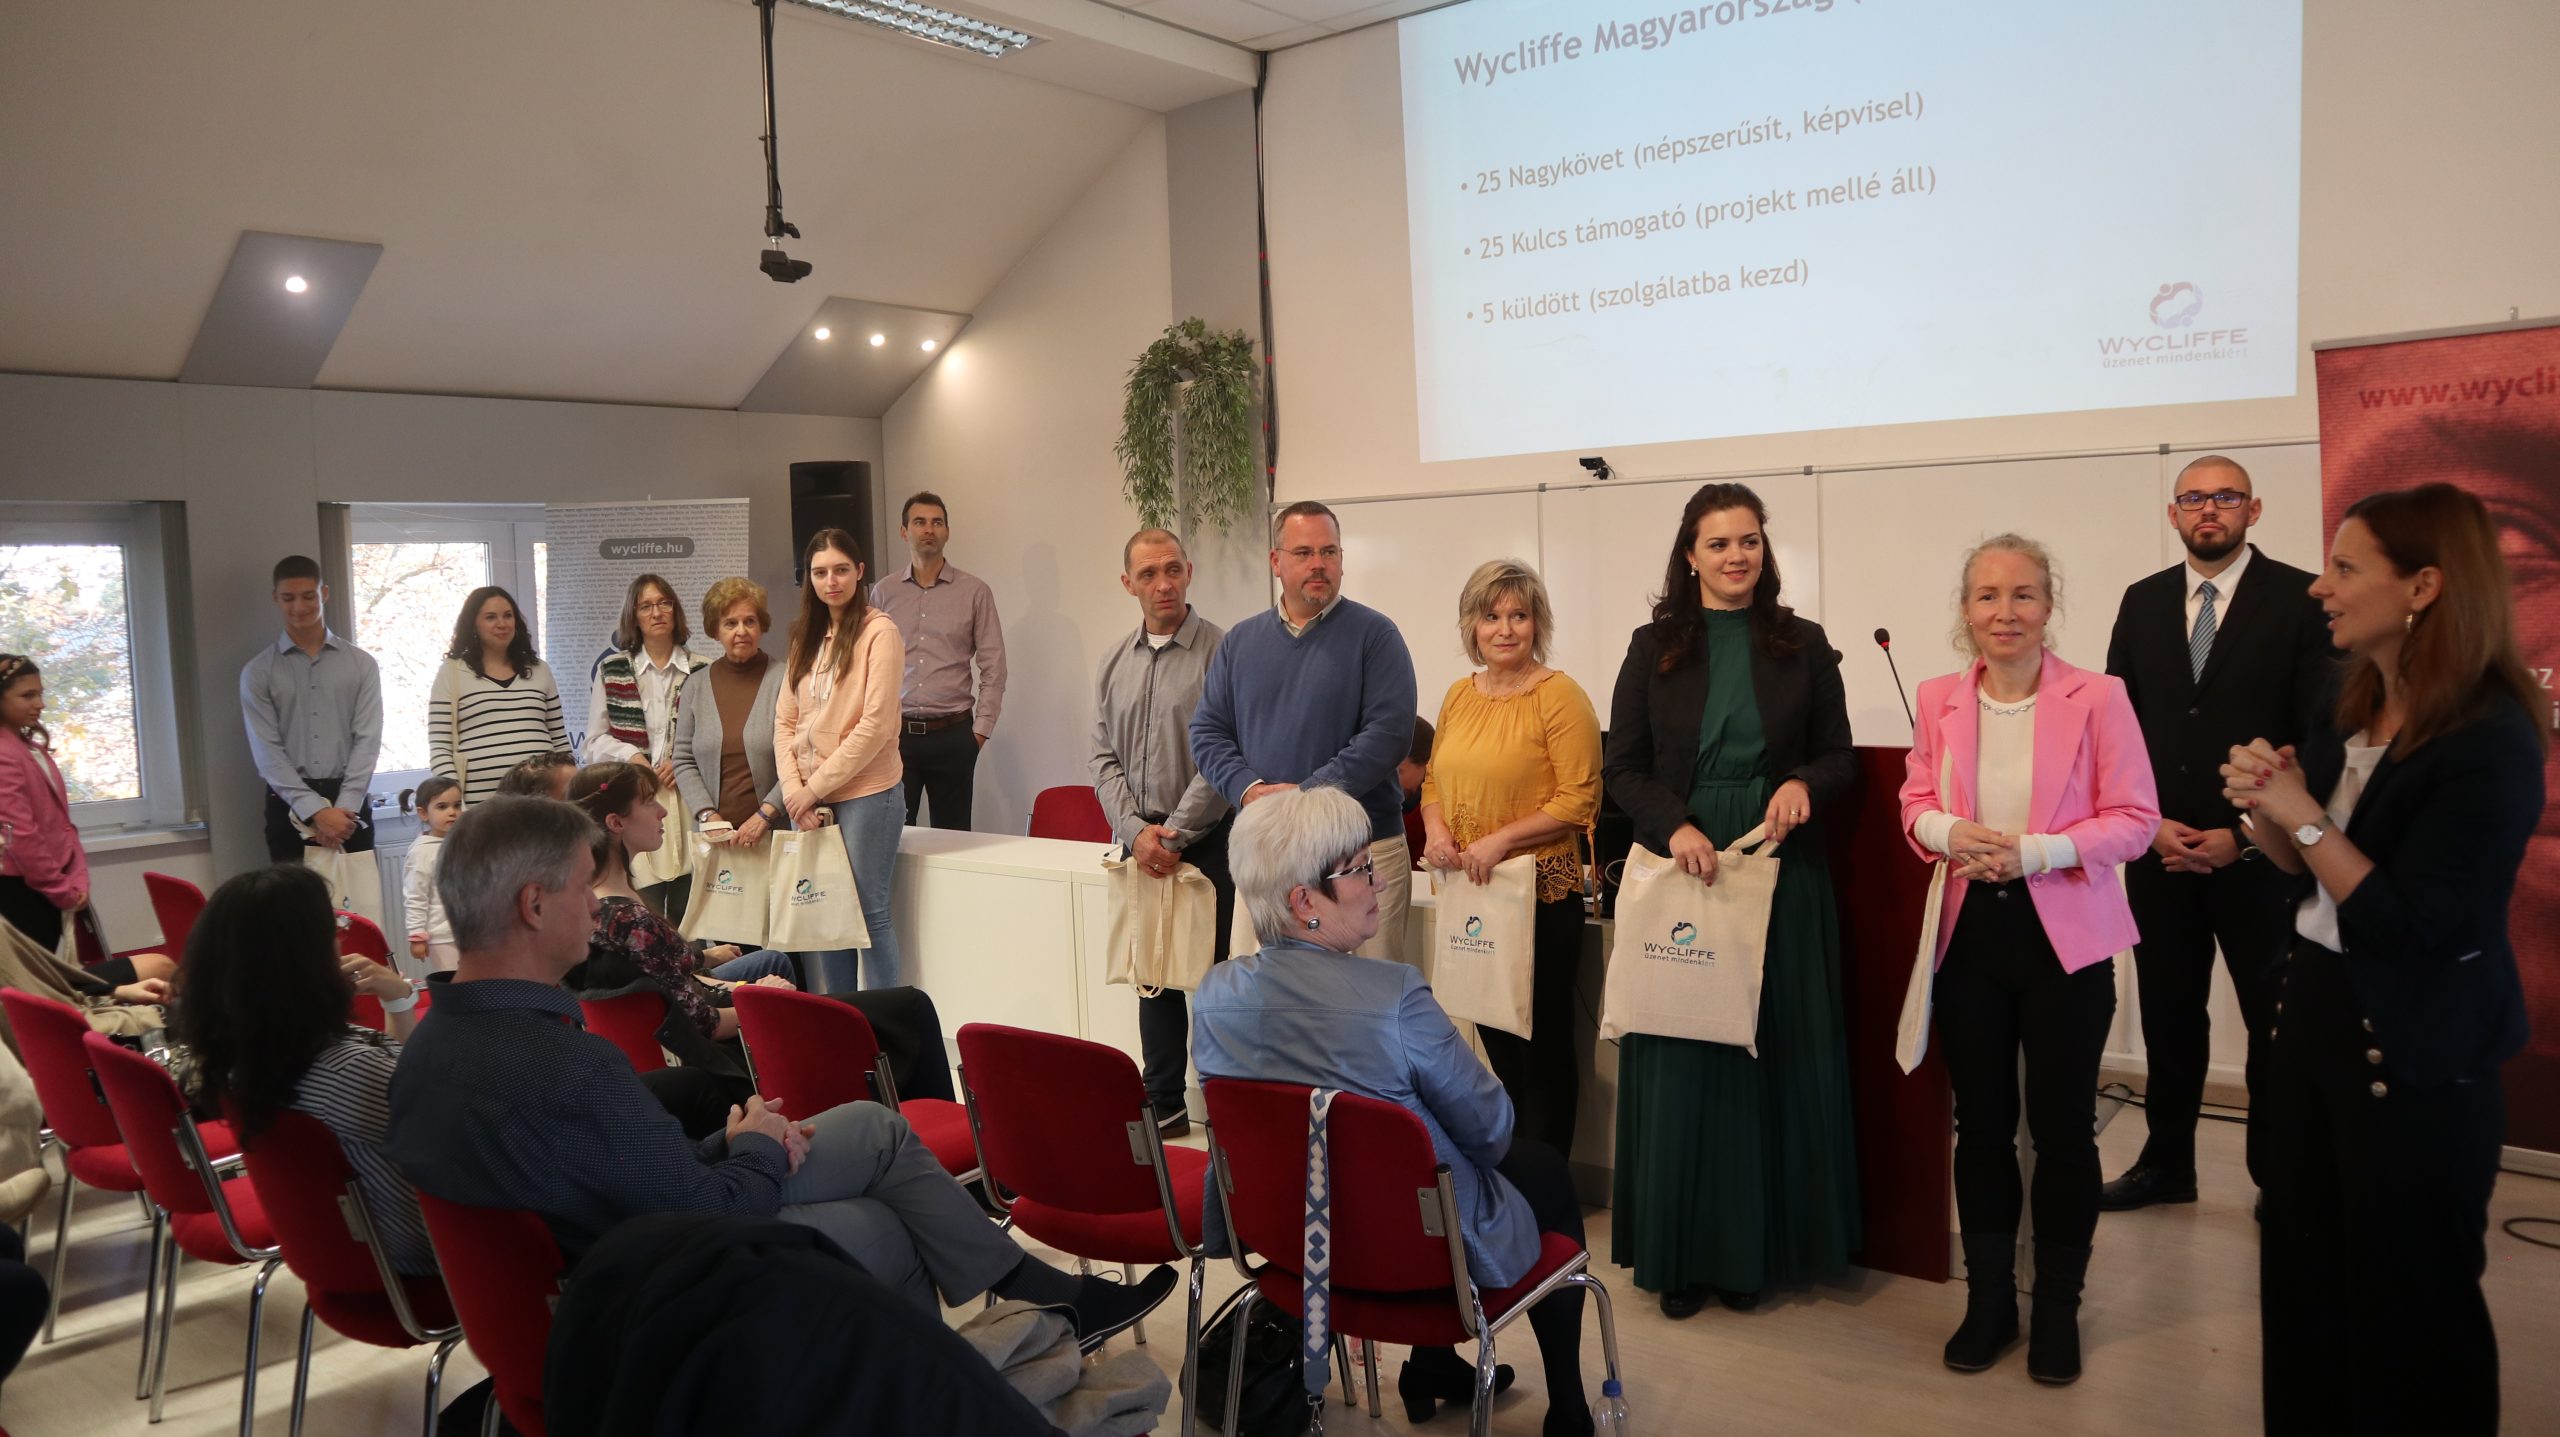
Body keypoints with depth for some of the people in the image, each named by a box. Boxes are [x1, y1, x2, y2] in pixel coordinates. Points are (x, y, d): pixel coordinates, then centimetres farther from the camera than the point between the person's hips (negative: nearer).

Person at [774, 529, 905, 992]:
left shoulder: (878, 632, -7)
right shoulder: (806, 637, 14)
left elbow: (876, 724, -14)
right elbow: (784, 721, 11)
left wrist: (816, 785, -11)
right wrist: (794, 789, -4)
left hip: (865, 794, -6)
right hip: (810, 801, 6)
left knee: (870, 914, -3)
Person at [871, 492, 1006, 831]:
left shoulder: (975, 592, 2)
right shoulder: (883, 592, 7)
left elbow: (993, 667, 2)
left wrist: (981, 729, -3)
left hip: (953, 735, -1)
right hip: (894, 732, 1)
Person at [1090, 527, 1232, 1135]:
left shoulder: (1220, 651, -8)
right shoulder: (1115, 661, 10)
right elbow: (1104, 758, 7)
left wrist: (1172, 835, -13)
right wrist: (1136, 831, -6)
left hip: (1203, 841, -5)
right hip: (1138, 841, 6)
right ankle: (1164, 1103, 22)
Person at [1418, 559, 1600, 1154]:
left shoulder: (1560, 697, -10)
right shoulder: (1459, 696, 9)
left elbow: (1579, 799, -14)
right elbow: (1434, 778, 17)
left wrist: (1500, 840, -20)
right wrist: (1435, 828, -3)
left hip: (1542, 892, -6)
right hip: (1469, 896, 6)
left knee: (1544, 1040, 4)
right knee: (1494, 1037, 16)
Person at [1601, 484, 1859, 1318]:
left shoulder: (1803, 645, 5)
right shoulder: (1655, 647, 4)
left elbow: (1841, 756, 6)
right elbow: (1623, 767, 1)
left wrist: (1805, 785, -16)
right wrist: (1675, 825, -16)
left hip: (1781, 874, 1)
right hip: (1681, 870, -1)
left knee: (1776, 1055, 6)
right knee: (1680, 1059, 3)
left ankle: (1758, 1246, 19)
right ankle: (1680, 1251, 14)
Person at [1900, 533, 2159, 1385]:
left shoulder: (2098, 697, -9)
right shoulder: (1939, 699, 2)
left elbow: (2136, 820, -9)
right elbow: (1916, 799, 11)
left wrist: (2035, 851, -22)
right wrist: (1949, 833, -12)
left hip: (2065, 936, -3)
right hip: (1969, 932, 3)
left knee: (2062, 1127, 7)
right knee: (1980, 1123, 12)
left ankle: (2058, 1309, 25)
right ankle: (1988, 1301, 27)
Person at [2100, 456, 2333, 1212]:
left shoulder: (2300, 598, -5)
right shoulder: (2143, 602, 8)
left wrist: (2245, 834, -12)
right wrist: (2149, 822, -4)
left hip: (2260, 853, -3)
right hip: (2160, 851, 4)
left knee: (2275, 1021, 7)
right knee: (2167, 1015, 12)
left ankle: (2279, 1176, 22)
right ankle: (2167, 1164, 26)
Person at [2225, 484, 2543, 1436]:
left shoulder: (2490, 741, -21)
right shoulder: (2353, 708, 4)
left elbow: (2408, 927, -24)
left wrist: (2304, 814, -20)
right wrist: (2264, 809, -7)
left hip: (2415, 1063, -8)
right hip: (2315, 1015, 8)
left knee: (2408, 1302, 10)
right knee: (2304, 1274, 19)